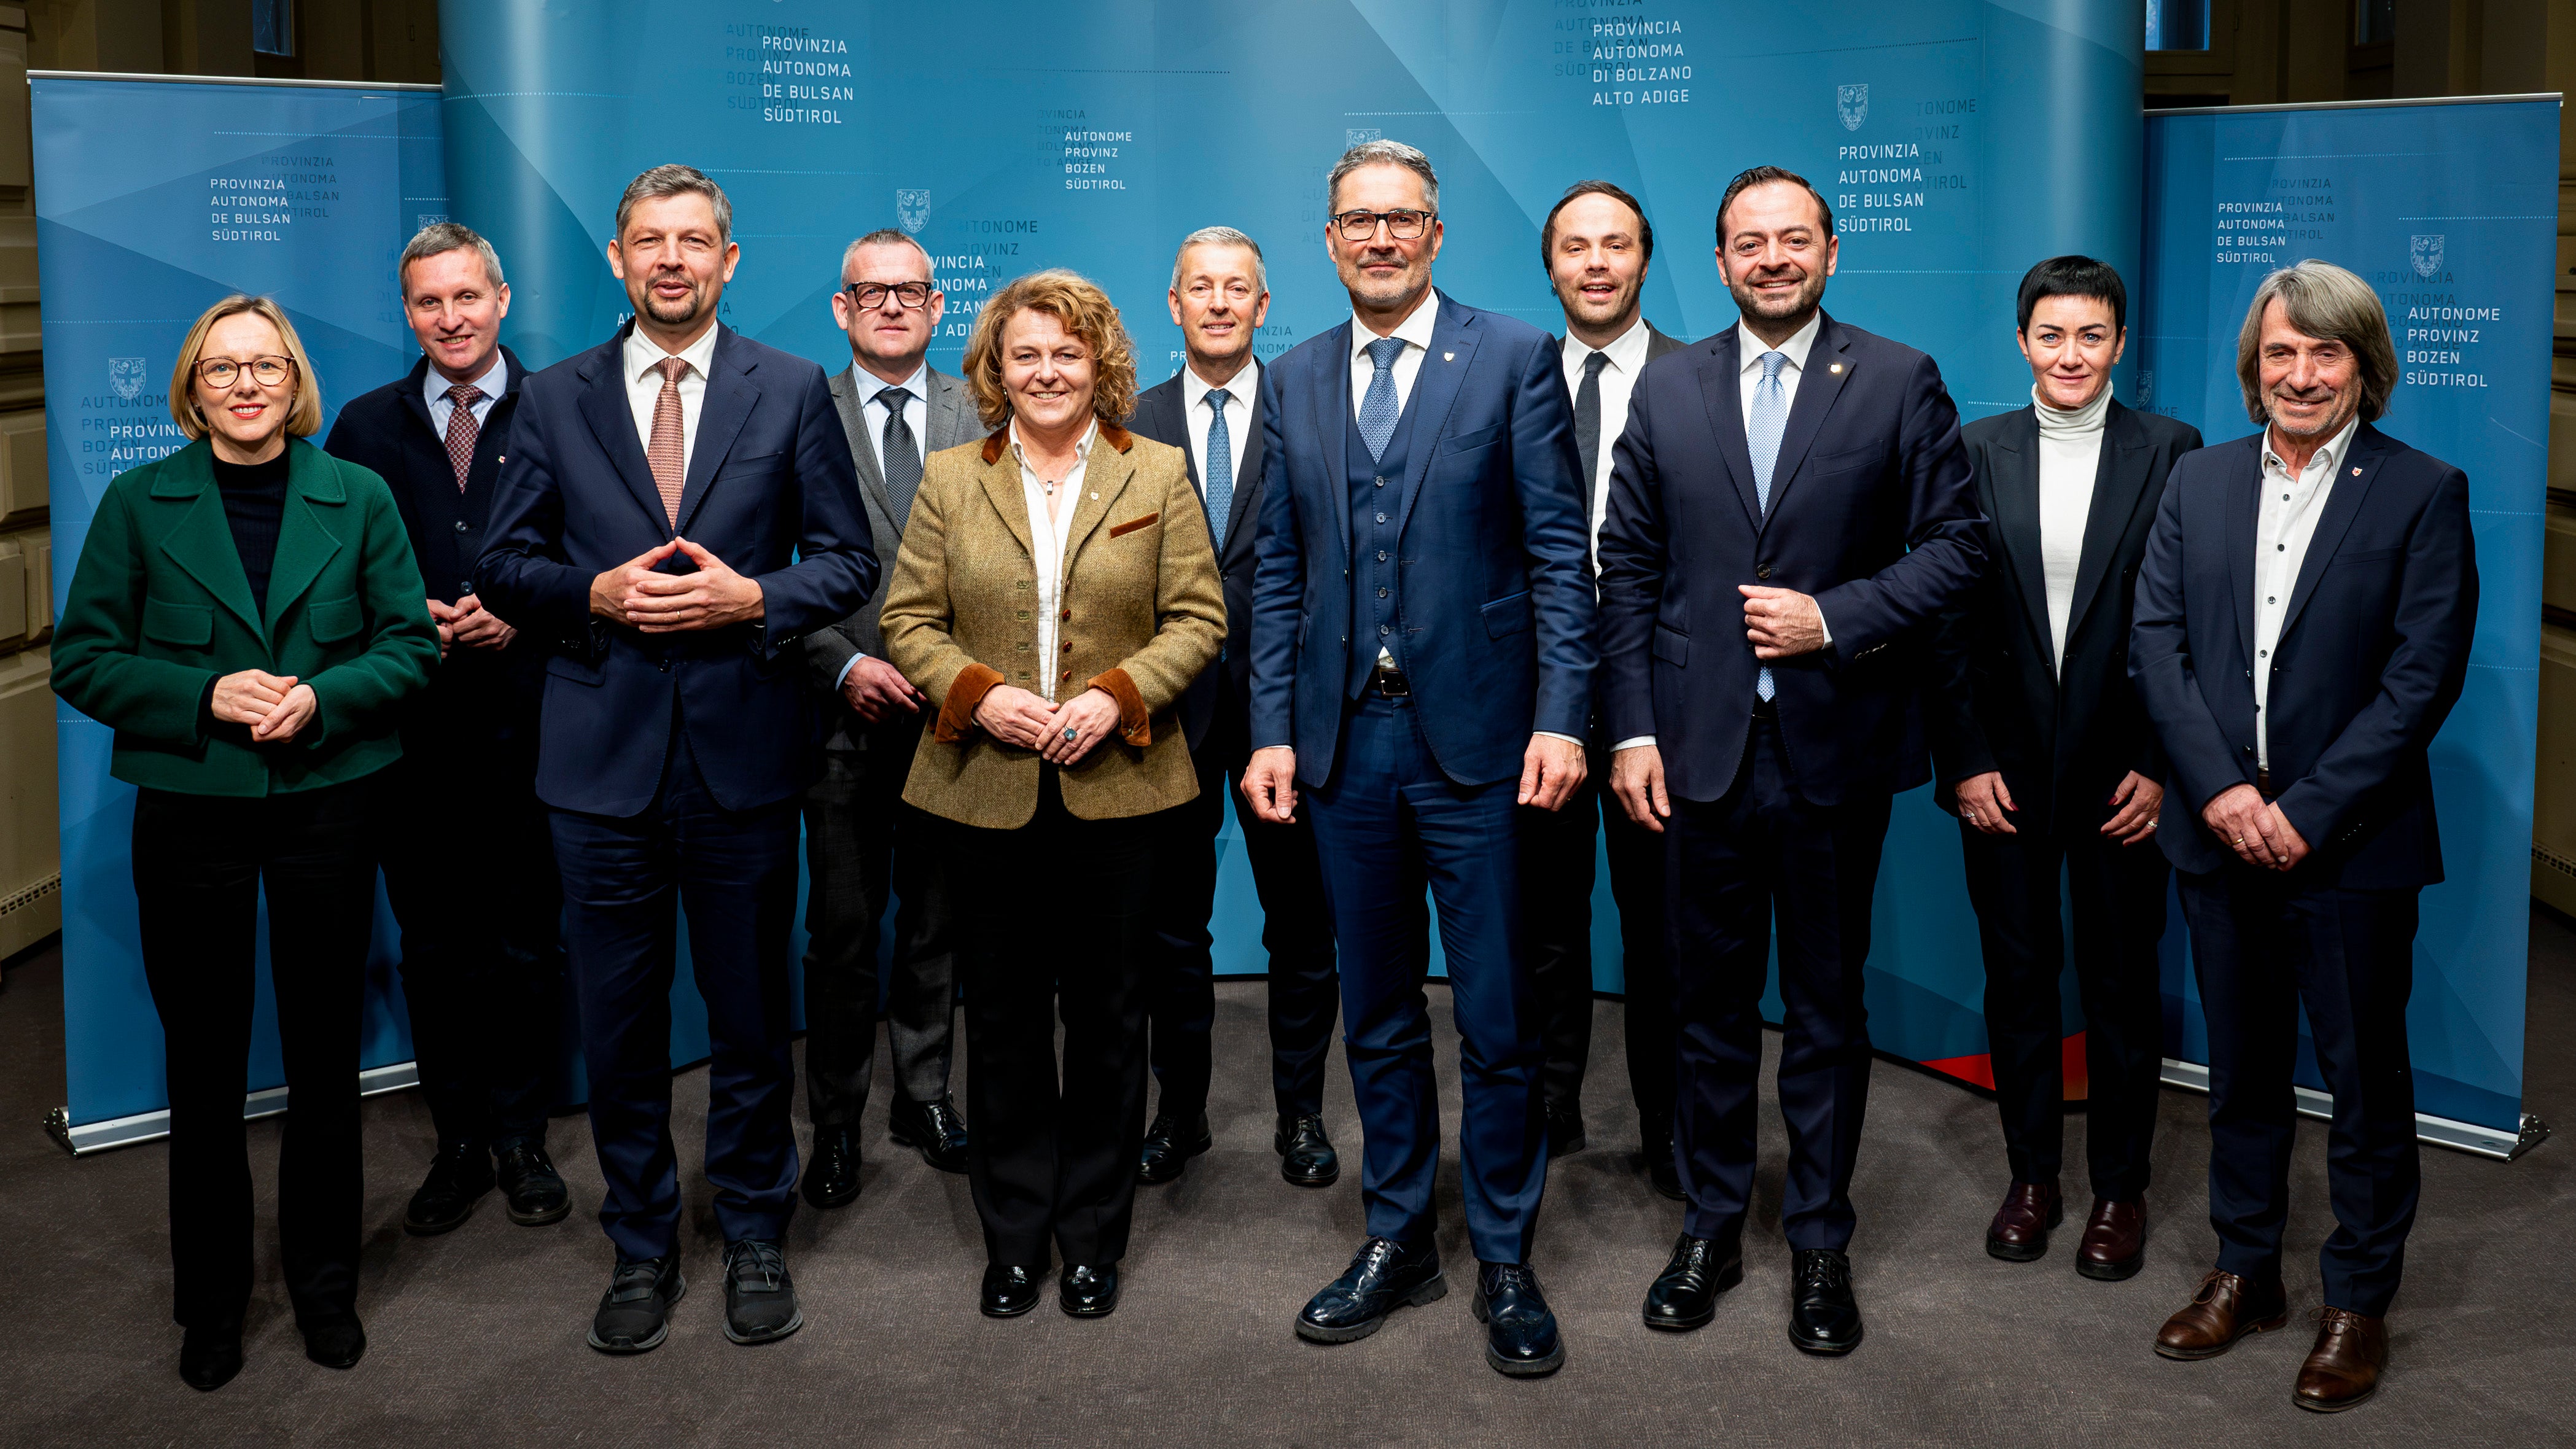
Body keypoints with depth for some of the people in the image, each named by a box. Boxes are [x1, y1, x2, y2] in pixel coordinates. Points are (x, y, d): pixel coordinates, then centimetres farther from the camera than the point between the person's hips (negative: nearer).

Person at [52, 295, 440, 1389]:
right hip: (190, 808, 0)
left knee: (325, 1052, 9)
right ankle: (210, 1298, 23)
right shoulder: (139, 504, 2)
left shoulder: (358, 498, 3)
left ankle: (324, 1280, 26)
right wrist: (206, 695, -15)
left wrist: (321, 696, -16)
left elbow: (412, 643, 2)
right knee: (203, 1063, 8)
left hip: (328, 801, 0)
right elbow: (82, 659, 0)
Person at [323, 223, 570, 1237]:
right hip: (413, 726, 2)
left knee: (528, 942, 6)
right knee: (432, 945, 9)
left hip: (526, 722, -2)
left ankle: (519, 1135, 21)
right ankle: (458, 1140, 21)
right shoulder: (366, 427, 9)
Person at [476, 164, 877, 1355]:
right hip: (603, 756, 1)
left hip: (743, 746, -1)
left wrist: (752, 599, -14)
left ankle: (755, 1239, 26)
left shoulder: (792, 390, 4)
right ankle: (641, 1248, 25)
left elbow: (848, 561, 3)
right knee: (618, 1021, 9)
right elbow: (504, 567, 7)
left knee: (751, 1012, 9)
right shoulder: (556, 398, 7)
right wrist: (597, 596, -12)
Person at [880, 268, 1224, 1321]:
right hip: (988, 789, 1)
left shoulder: (1157, 476, 5)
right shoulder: (950, 481, 7)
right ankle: (1011, 1240, 22)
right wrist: (979, 692, -12)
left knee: (1108, 1017, 6)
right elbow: (909, 620, 5)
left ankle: (1094, 1240, 21)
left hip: (1116, 788, 0)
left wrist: (1117, 695, -13)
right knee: (1001, 1017, 8)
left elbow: (1197, 618, 2)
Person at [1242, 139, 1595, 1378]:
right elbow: (1278, 571, 11)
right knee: (1377, 1014, 13)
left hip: (1473, 732, -3)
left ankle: (1505, 1263, 18)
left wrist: (1561, 717, -12)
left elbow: (1558, 551, -4)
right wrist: (1272, 729, 4)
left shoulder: (1514, 357, -1)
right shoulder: (1295, 381, 11)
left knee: (1496, 1019, 4)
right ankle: (1398, 1240, 27)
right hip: (1345, 740, 4)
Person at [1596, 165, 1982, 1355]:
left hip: (1836, 751, -1)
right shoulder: (1667, 389, 7)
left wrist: (1837, 617, -15)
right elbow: (1628, 569, 6)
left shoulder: (1899, 382, 1)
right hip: (1701, 751, 2)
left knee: (1827, 1009, 9)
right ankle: (1711, 1225, 27)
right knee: (1710, 1002, 11)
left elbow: (1953, 544, -1)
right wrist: (1632, 730, -1)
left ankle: (1820, 1243, 23)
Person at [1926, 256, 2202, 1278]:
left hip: (2122, 767, -1)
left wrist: (2162, 765, -9)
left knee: (2122, 982, 8)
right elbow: (1946, 616, 1)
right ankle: (2031, 1174, 26)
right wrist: (1964, 760, -5)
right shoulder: (1976, 451, 2)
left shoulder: (2170, 452, -2)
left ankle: (2119, 1187, 23)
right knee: (2017, 973, 10)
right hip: (2003, 767, 1)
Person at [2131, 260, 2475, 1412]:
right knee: (2241, 1071, 16)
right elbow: (2157, 640, 1)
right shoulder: (2199, 482, 7)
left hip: (2350, 845, -3)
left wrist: (2307, 813, -16)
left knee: (2365, 1081, 8)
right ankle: (2245, 1273, 31)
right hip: (2222, 835, 4)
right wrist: (2220, 790, -11)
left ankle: (2358, 1302, 23)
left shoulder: (2423, 494, -5)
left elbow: (2423, 677, -11)